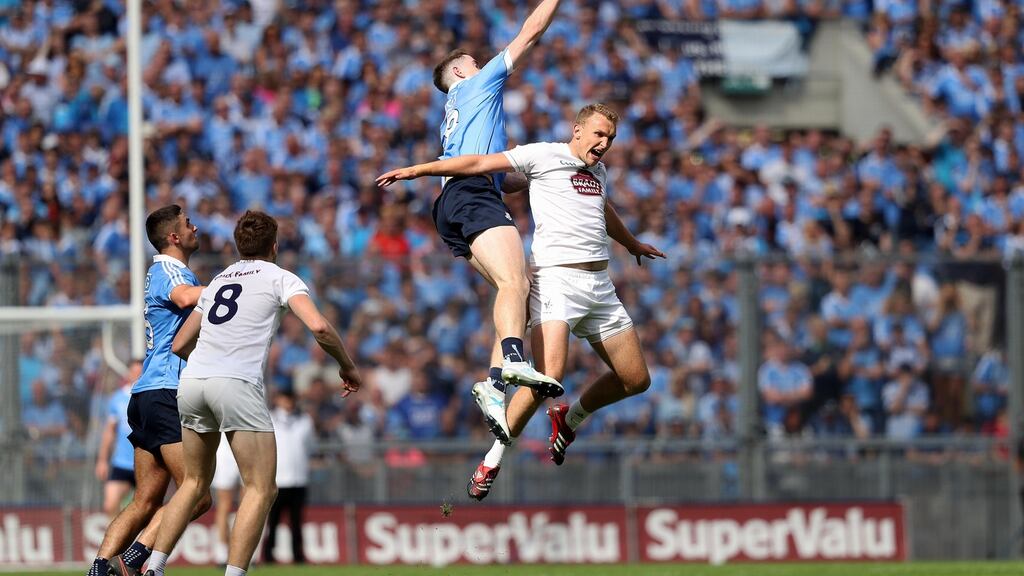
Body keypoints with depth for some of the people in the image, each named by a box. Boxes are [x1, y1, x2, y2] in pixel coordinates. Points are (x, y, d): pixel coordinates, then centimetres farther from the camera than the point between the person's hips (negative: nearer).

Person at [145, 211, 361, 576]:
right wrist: (348, 367, 7)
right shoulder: (279, 278, 8)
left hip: (192, 381, 6)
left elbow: (179, 345, 31)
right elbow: (319, 327, -8)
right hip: (237, 385, -6)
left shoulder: (218, 281, 25)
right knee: (261, 490, -2)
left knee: (195, 483, 20)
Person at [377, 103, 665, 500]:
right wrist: (416, 170, -2)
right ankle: (492, 461, -11)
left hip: (600, 286, 7)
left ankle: (569, 420, 31)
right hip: (556, 278, -7)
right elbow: (479, 164, 0)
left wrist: (633, 244, 60)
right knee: (549, 376, -23)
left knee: (636, 379, 5)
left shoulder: (598, 170, 20)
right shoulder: (544, 156, 0)